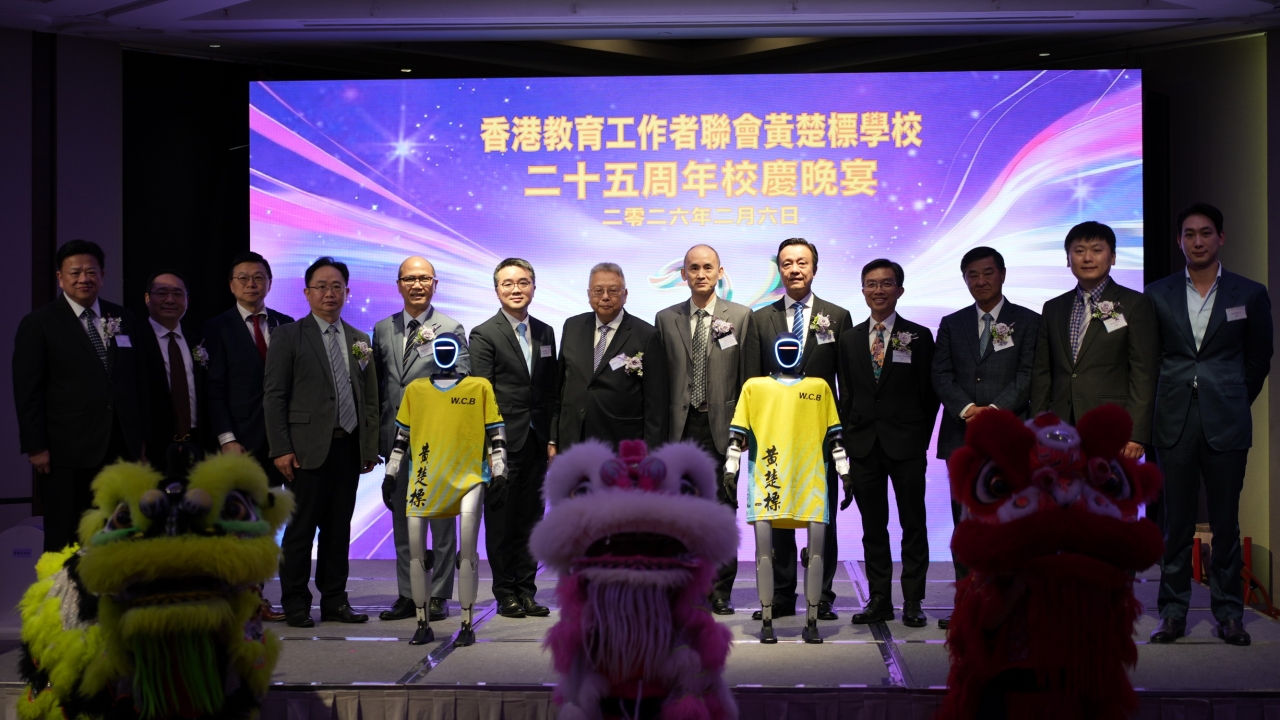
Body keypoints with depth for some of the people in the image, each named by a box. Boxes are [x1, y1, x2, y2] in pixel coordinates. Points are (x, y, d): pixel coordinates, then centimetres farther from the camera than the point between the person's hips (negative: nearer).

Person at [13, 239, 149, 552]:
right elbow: (27, 391, -4)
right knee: (66, 542, 4)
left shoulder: (125, 321, 12)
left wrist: (142, 436, 11)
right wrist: (36, 447, -9)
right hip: (67, 456, -3)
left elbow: (140, 382, 14)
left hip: (122, 450, 3)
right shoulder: (38, 324, 0)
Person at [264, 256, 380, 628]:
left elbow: (370, 399, 15)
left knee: (339, 528, 9)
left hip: (348, 448, 4)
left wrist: (371, 447, 8)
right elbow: (273, 396, -3)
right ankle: (295, 604, 9)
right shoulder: (289, 336, 1)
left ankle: (334, 600, 18)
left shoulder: (359, 340, 14)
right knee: (301, 529, -1)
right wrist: (281, 449, -10)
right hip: (308, 449, -4)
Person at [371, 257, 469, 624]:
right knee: (402, 521, 10)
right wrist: (379, 435, 6)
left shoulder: (450, 329, -1)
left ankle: (438, 596, 12)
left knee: (441, 521, 4)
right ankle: (407, 595, 19)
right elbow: (378, 384, 13)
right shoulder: (383, 329, 11)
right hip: (397, 440, 4)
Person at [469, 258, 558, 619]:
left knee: (529, 518, 10)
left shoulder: (545, 333, 12)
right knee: (501, 520, 4)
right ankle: (506, 593, 13)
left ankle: (526, 590, 18)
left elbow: (551, 391, 12)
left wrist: (552, 438, 5)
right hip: (503, 442, -5)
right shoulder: (484, 335, -4)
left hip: (536, 442, 5)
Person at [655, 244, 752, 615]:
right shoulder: (666, 318, 9)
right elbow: (660, 378, 9)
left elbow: (748, 376, 2)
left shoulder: (741, 316, 3)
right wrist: (660, 429, 3)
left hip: (722, 427, -2)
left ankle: (720, 590, 12)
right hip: (681, 427, 2)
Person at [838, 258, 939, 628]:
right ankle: (879, 600, 14)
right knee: (873, 527, 7)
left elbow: (929, 393, 1)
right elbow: (846, 394, 11)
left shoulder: (918, 336, 2)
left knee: (913, 525, 2)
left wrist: (921, 438, -4)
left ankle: (913, 602, 10)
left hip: (906, 445, -3)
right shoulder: (850, 339, 11)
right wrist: (849, 440, 3)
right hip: (863, 444, 3)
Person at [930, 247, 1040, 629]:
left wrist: (995, 409, -15)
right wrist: (966, 409, -10)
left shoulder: (1028, 322, 7)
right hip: (962, 437, 3)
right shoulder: (951, 324, 15)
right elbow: (941, 375, 6)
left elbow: (1029, 375, -3)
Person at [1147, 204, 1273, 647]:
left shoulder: (1250, 294, 5)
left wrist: (1233, 403, 14)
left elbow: (1259, 360, 13)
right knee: (1176, 522, 4)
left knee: (1226, 522, 3)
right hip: (1174, 424, 1)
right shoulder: (1158, 295, 6)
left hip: (1227, 424, 0)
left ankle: (1229, 612, 14)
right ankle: (1173, 612, 11)